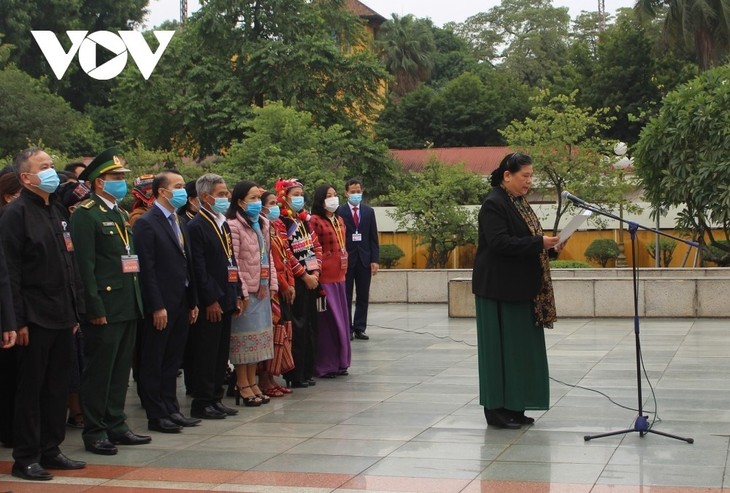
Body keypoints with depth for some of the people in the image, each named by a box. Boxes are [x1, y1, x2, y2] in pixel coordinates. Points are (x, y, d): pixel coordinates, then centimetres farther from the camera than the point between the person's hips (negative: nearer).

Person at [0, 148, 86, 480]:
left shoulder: (57, 212, 15)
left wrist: (76, 310, 14)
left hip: (62, 317, 7)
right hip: (35, 319, -7)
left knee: (58, 387, 12)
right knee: (31, 388, 0)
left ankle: (51, 451, 22)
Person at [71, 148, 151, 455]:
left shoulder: (121, 213, 17)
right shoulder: (86, 214, -10)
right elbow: (85, 265, -15)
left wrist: (138, 300, 14)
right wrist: (95, 309, -19)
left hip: (128, 306, 8)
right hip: (105, 308, -8)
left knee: (120, 370, 13)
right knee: (99, 371, 0)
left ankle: (116, 426, 22)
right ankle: (94, 432, 8)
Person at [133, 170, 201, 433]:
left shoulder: (179, 223, 15)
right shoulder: (146, 223, -11)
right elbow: (147, 269, -15)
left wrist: (193, 302, 13)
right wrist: (157, 307, -18)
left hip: (181, 303, 8)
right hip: (161, 306, -8)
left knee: (173, 361, 14)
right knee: (154, 362, 2)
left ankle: (171, 409, 21)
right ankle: (156, 415, 7)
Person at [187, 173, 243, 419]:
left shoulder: (223, 225, 16)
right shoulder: (196, 226, -12)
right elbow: (198, 268, -16)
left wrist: (237, 295, 13)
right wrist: (211, 301, -17)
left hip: (226, 301, 9)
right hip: (209, 304, -9)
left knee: (221, 353, 12)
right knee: (206, 354, -2)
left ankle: (216, 399, 19)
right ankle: (202, 403, 5)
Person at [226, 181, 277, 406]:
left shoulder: (262, 224, 13)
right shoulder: (234, 225, -12)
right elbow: (232, 262, -16)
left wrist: (272, 284, 7)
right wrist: (242, 291, -18)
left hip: (262, 289, 8)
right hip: (246, 291, -8)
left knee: (259, 335, 12)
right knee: (244, 335, -2)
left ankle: (251, 382, 21)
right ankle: (243, 385, 7)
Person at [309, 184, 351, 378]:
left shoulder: (340, 220, 15)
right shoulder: (315, 221, -10)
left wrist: (344, 266, 17)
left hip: (339, 275, 8)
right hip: (324, 276, -8)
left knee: (340, 318, 11)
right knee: (327, 320, -4)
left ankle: (339, 362, 20)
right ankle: (325, 365, 4)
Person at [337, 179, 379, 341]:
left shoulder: (369, 211, 9)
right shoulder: (340, 212, -3)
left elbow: (373, 238, 8)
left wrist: (375, 260, 1)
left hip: (364, 259, 3)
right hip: (346, 259, -3)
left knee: (363, 297, 5)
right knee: (346, 297, 3)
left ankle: (360, 328, 11)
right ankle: (347, 329, 8)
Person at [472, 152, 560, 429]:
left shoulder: (519, 203, 14)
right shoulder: (494, 204, -13)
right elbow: (500, 242, -23)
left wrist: (547, 243, 3)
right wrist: (539, 243, -23)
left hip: (520, 288, 9)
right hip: (500, 289, -9)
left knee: (520, 347, 10)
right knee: (501, 347, -4)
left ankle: (514, 406, 16)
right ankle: (496, 409, 3)